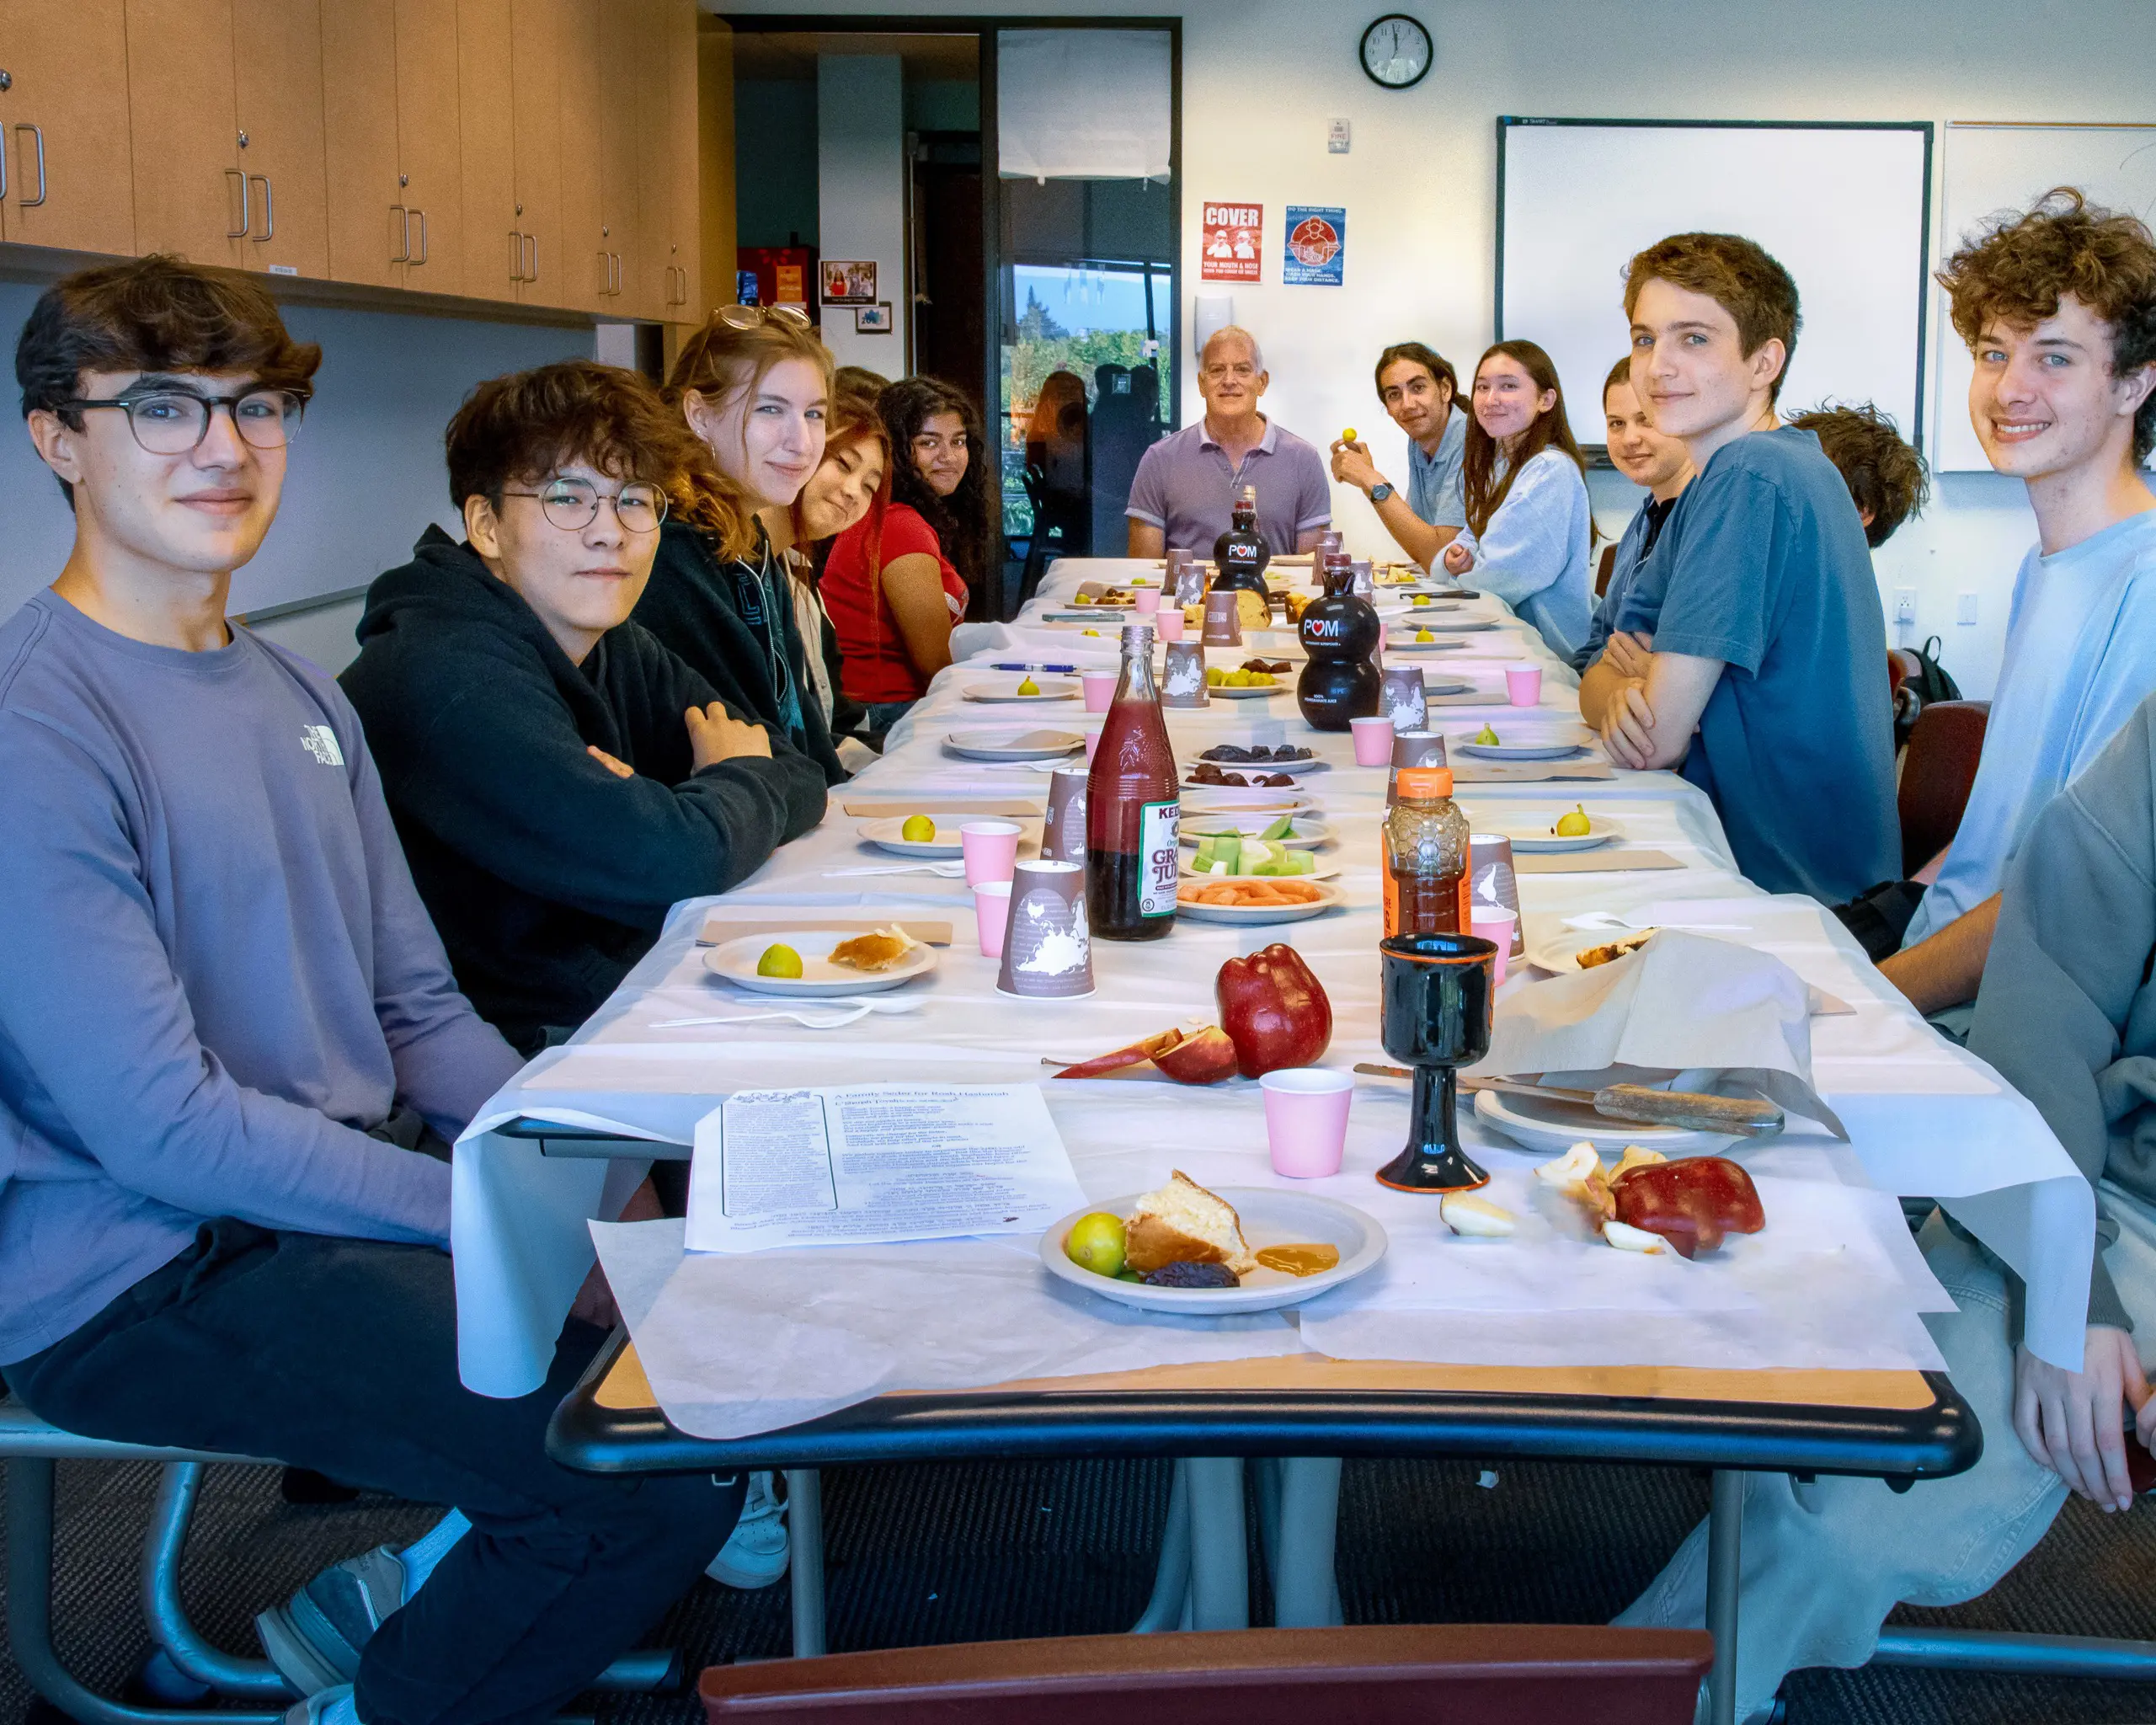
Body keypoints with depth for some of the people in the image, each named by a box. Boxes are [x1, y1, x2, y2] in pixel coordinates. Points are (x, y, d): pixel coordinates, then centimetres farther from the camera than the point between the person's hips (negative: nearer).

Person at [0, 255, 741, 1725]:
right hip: (145, 1277, -8)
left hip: (357, 1185, 9)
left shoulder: (297, 696, 11)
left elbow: (418, 1009, 12)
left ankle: (466, 1553, 21)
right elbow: (160, 1127, -21)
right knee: (670, 1470, -18)